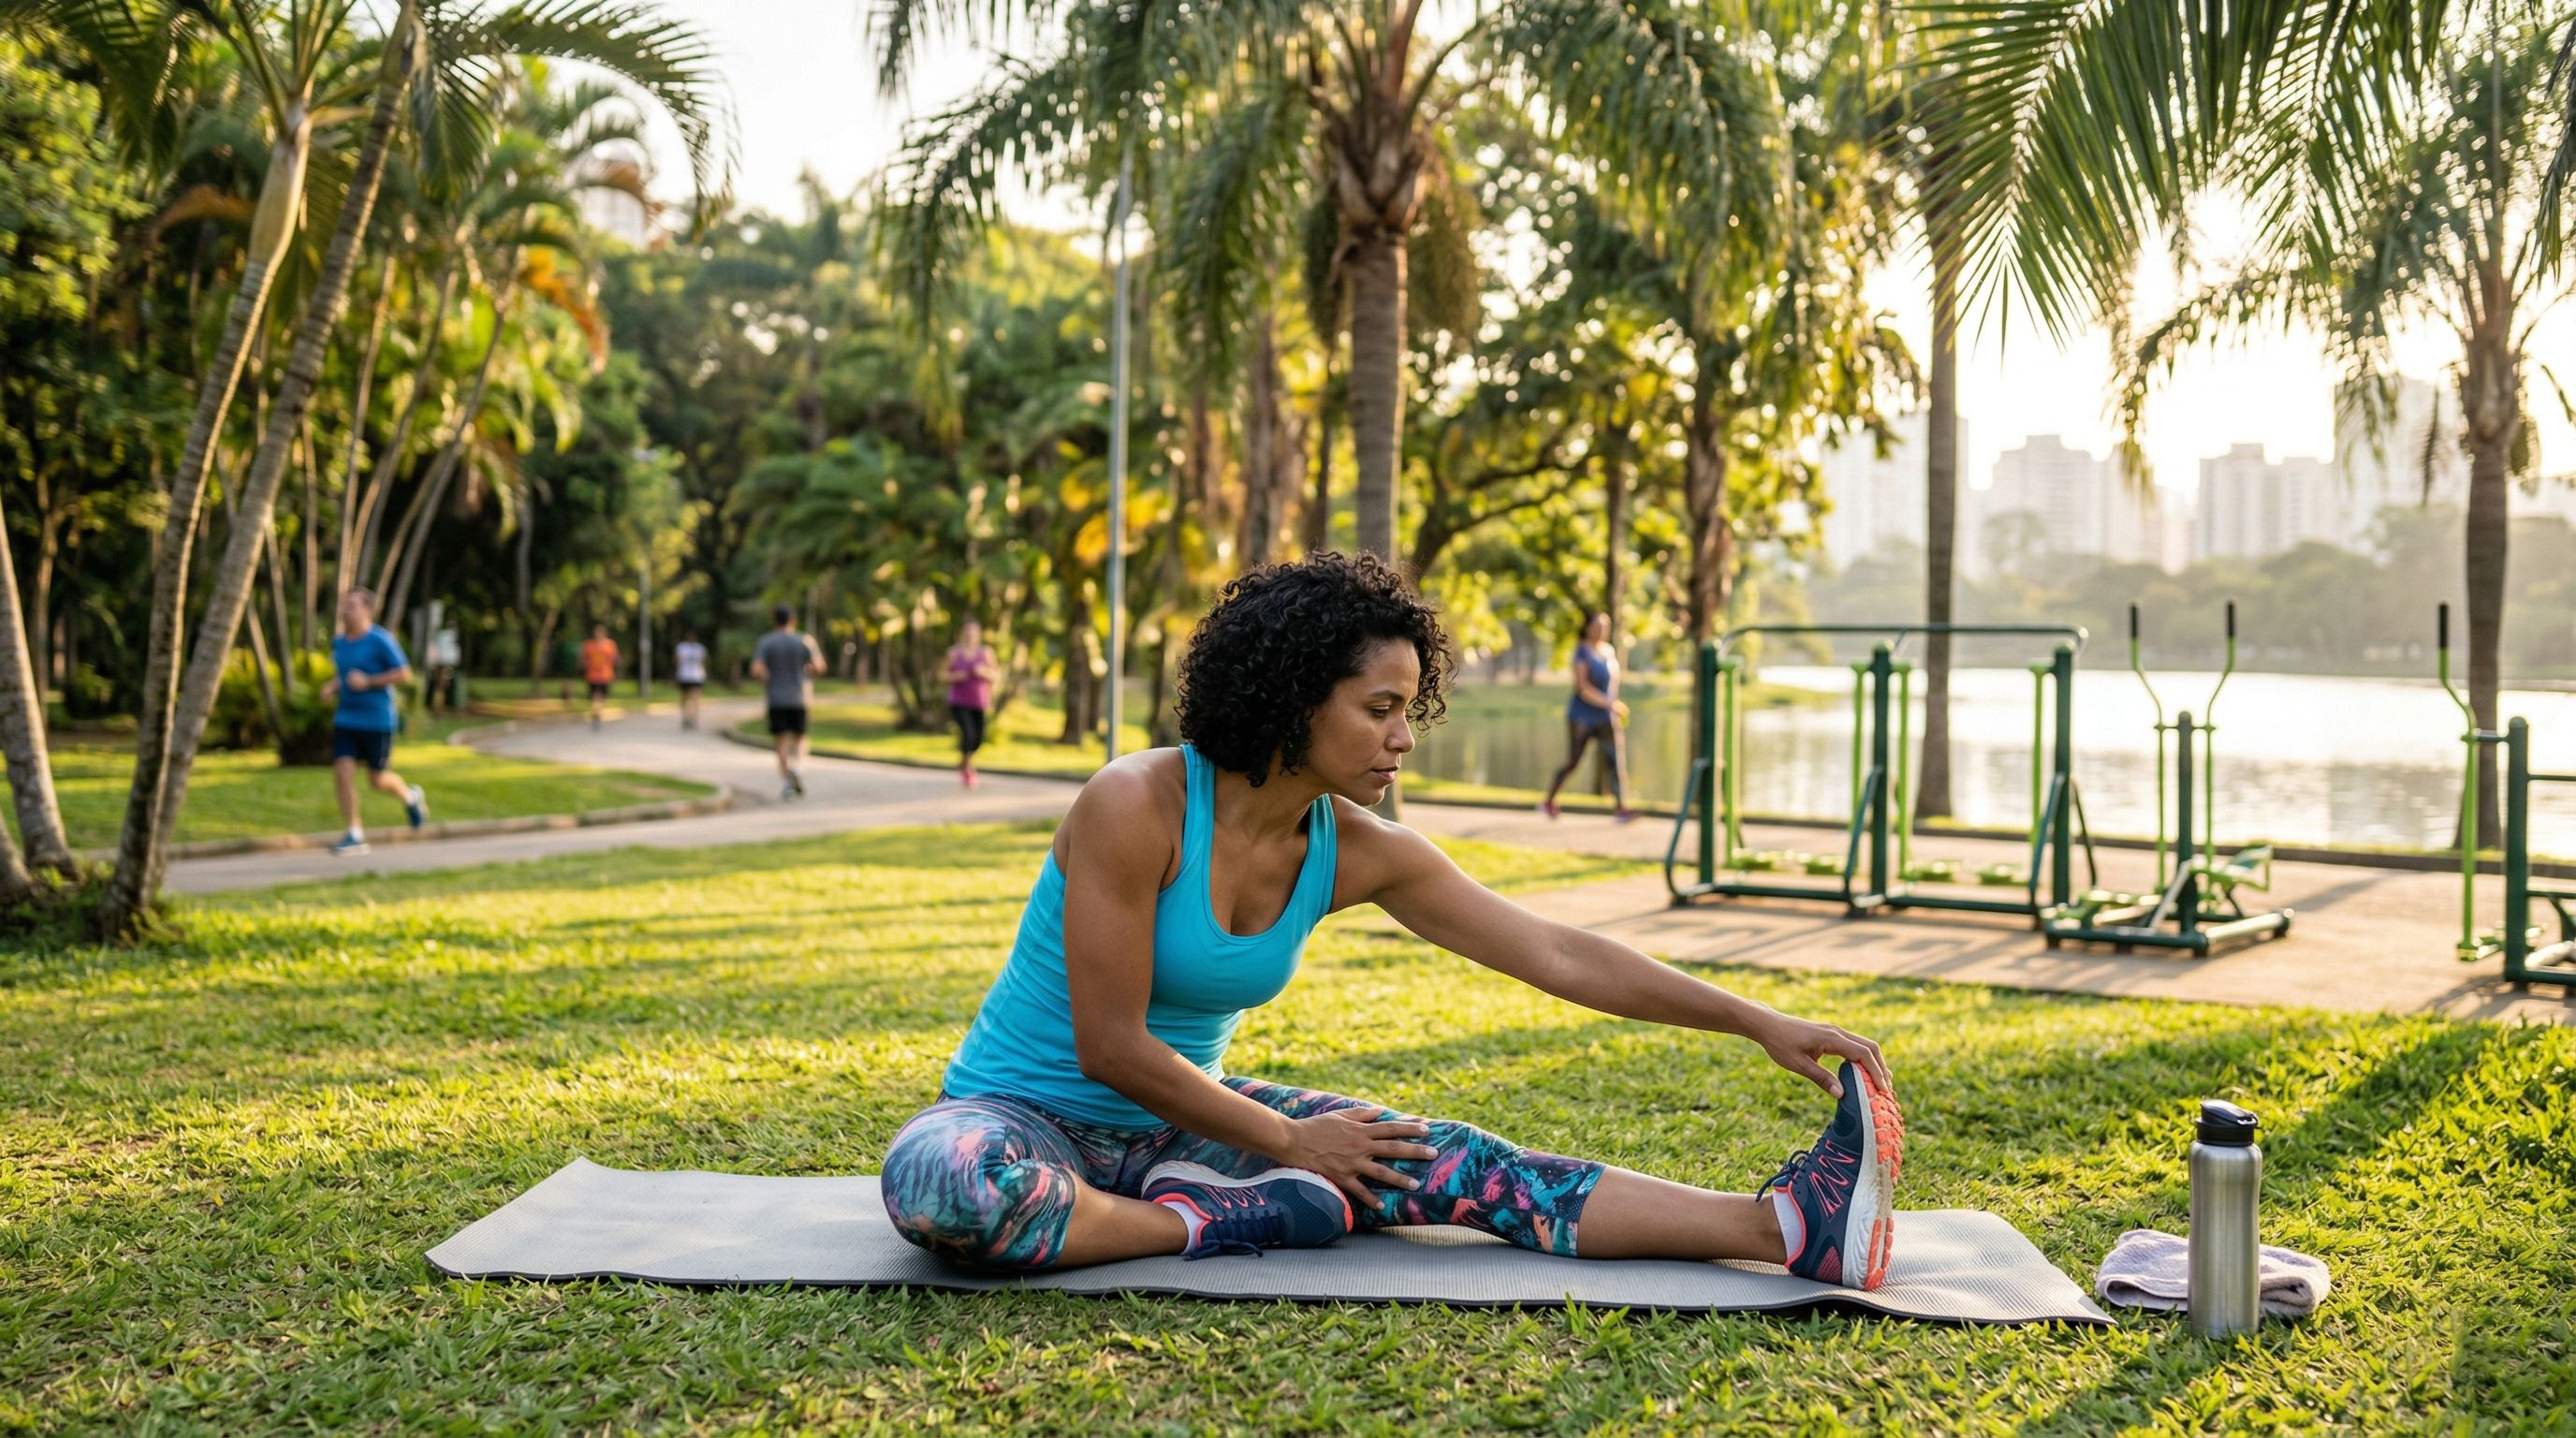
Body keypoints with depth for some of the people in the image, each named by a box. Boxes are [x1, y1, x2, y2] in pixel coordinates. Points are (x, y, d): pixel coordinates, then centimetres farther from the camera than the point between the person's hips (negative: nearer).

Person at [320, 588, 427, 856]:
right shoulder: (338, 642, 8)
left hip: (377, 721, -5)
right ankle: (354, 835, 0)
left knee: (377, 780, 3)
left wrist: (368, 682, -19)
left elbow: (405, 674, -12)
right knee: (342, 772, -7)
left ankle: (411, 796, 35)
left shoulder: (380, 640, -12)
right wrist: (332, 686, 4)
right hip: (345, 719, 5)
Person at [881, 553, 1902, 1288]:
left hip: (1181, 1116, 5)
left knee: (1446, 1165, -14)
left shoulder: (1358, 854, -7)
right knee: (939, 1182, -41)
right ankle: (1218, 1222, -23)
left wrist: (1759, 1023, -11)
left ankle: (1788, 1227, -24)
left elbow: (1559, 955, -7)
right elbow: (1111, 1048, -22)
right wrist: (1287, 1142, -13)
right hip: (1028, 1114, -4)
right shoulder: (1136, 807, -25)